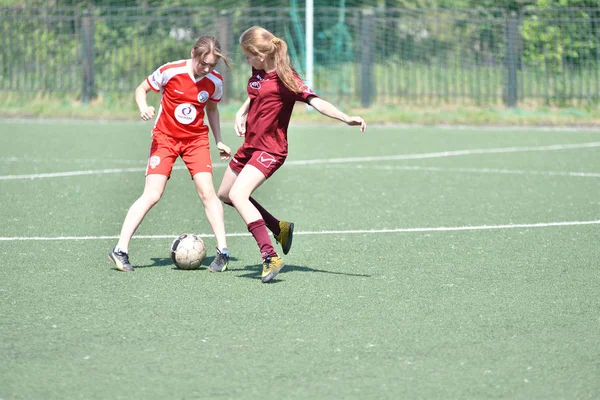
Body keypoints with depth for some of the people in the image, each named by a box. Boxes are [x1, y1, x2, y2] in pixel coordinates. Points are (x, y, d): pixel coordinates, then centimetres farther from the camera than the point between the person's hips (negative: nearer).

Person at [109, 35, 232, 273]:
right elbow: (141, 89, -3)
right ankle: (120, 250, -10)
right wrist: (144, 108, -23)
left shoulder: (215, 81, -8)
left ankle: (223, 251, -6)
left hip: (196, 138, 2)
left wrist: (219, 141, 9)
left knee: (207, 191, -12)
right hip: (165, 137, -2)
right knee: (152, 195, -12)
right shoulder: (170, 72, -18)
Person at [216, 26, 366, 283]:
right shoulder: (258, 72, 4)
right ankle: (279, 228, 31)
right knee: (225, 194, 21)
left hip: (270, 150, -9)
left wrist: (346, 119, -41)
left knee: (238, 195, -27)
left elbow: (316, 102, -28)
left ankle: (270, 257, -30)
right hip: (250, 145, 9)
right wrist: (241, 112, 11)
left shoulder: (285, 78, -19)